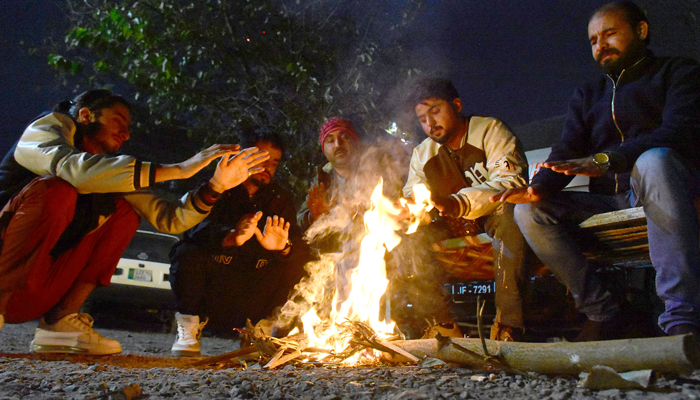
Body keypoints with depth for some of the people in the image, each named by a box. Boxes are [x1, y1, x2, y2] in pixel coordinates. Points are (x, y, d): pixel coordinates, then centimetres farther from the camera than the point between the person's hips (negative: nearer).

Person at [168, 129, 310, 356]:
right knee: (188, 253, -30)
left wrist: (284, 246, -31)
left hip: (251, 301, 3)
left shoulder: (280, 199, 8)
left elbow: (302, 248, -5)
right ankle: (189, 325, -7)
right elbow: (198, 228, -22)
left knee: (297, 264, -18)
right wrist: (231, 236, -45)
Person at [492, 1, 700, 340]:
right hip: (611, 204, 5)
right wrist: (537, 188, -15)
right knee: (530, 211, -15)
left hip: (669, 190, -5)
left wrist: (606, 160, -30)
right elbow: (566, 155, 9)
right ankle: (603, 312, -14)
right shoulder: (587, 97, 23)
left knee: (655, 160, -38)